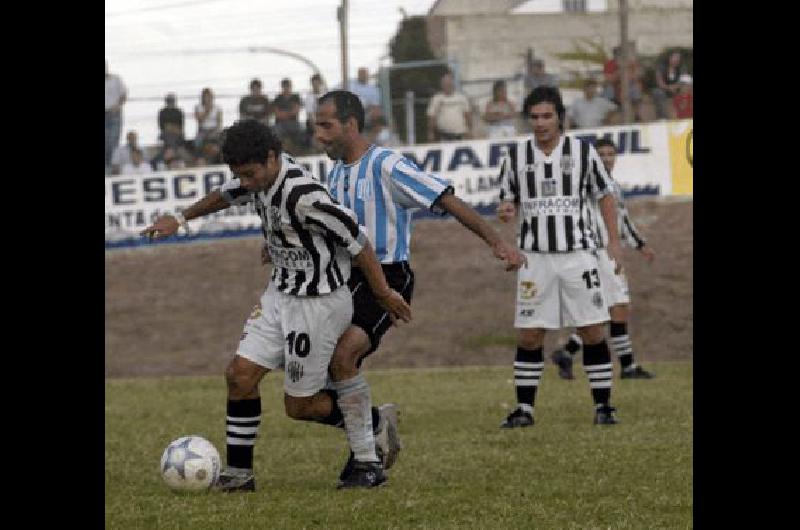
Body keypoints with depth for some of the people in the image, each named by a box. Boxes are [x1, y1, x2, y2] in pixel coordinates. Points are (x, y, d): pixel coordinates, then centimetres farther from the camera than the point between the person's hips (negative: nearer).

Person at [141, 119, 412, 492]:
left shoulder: (303, 196, -30)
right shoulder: (260, 175, -4)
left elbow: (356, 242, -22)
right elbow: (228, 194, 21)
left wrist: (384, 294, -12)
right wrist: (181, 218, 27)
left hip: (318, 303, -8)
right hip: (280, 293, 8)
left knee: (299, 405, -1)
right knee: (240, 374, 1)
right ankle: (238, 473, 9)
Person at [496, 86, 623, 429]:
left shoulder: (583, 152, 0)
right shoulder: (516, 157, 3)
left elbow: (604, 195, 9)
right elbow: (508, 201, 11)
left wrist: (614, 240, 1)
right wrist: (506, 211, -13)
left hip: (577, 255, -1)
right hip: (535, 257, 1)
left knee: (593, 332, -3)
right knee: (528, 336, 0)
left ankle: (603, 405, 5)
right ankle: (524, 409, 8)